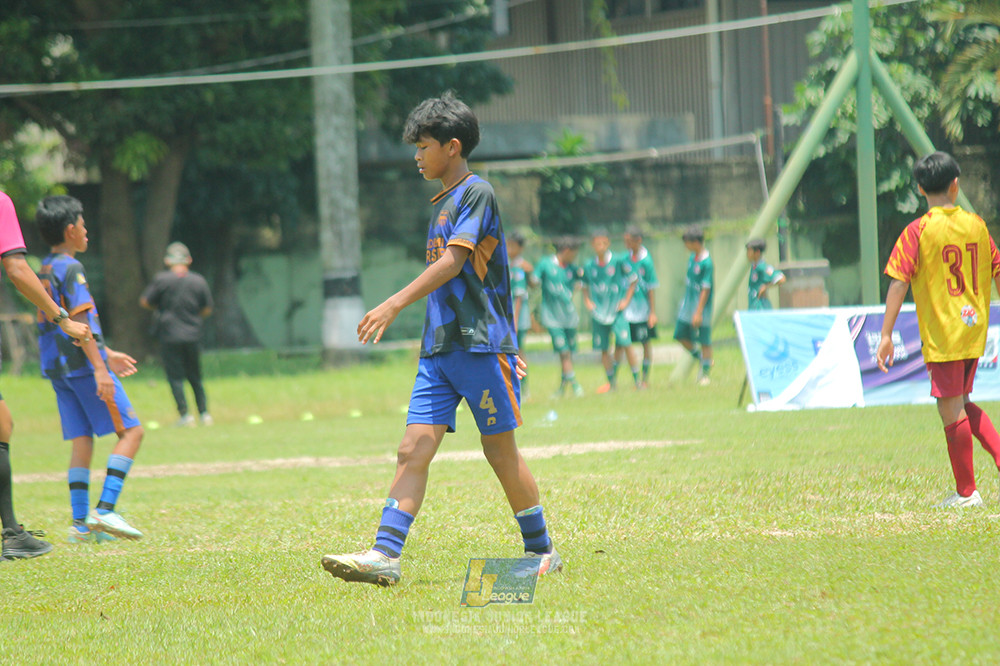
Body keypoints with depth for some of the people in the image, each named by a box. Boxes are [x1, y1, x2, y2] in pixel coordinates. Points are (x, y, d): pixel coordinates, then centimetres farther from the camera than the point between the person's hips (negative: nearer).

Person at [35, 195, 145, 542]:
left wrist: (107, 354, 30)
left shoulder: (44, 269, 17)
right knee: (131, 431, -4)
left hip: (56, 368, 9)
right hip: (82, 365, -9)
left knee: (81, 441, 9)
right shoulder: (70, 268, -12)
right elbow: (80, 322, -19)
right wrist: (99, 368, -22)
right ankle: (105, 510, -15)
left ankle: (80, 522, 4)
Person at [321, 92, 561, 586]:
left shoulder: (477, 193, -8)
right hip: (439, 349, 8)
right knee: (413, 449, -4)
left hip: (479, 345, -8)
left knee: (500, 451, 0)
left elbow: (454, 262, -19)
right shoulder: (443, 203, 21)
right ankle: (384, 555, -12)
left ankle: (541, 551, 14)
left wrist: (395, 304, -24)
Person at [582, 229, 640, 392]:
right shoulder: (589, 266, 1)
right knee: (603, 349, 5)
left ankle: (637, 379, -5)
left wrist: (626, 300, -2)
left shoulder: (618, 261, -7)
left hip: (617, 310, -3)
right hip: (598, 311, 3)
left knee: (625, 343, -15)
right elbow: (585, 286, 19)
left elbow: (633, 280, 4)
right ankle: (611, 383, 18)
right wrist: (587, 301, 4)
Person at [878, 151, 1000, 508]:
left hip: (942, 334, -6)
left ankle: (966, 492, 4)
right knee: (961, 404, 22)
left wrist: (886, 334, -12)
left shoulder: (917, 231, -8)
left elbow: (898, 283, -13)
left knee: (951, 409, 0)